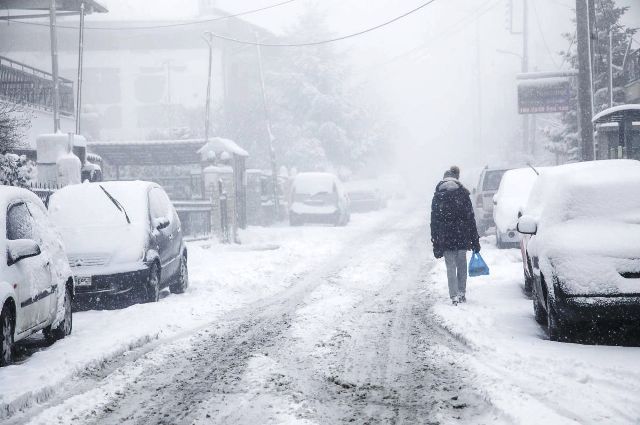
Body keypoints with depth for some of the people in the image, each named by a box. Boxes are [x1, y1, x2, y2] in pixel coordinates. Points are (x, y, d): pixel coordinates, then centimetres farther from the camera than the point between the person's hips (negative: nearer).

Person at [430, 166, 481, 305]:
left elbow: (434, 221, 0)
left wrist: (436, 244, 3)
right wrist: (475, 241, 4)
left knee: (451, 267, 3)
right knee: (462, 265, 15)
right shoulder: (463, 193, -1)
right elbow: (470, 218, 0)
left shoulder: (438, 196, 0)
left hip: (446, 239, 0)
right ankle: (462, 293, 19)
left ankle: (454, 296, -4)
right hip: (462, 237, 1)